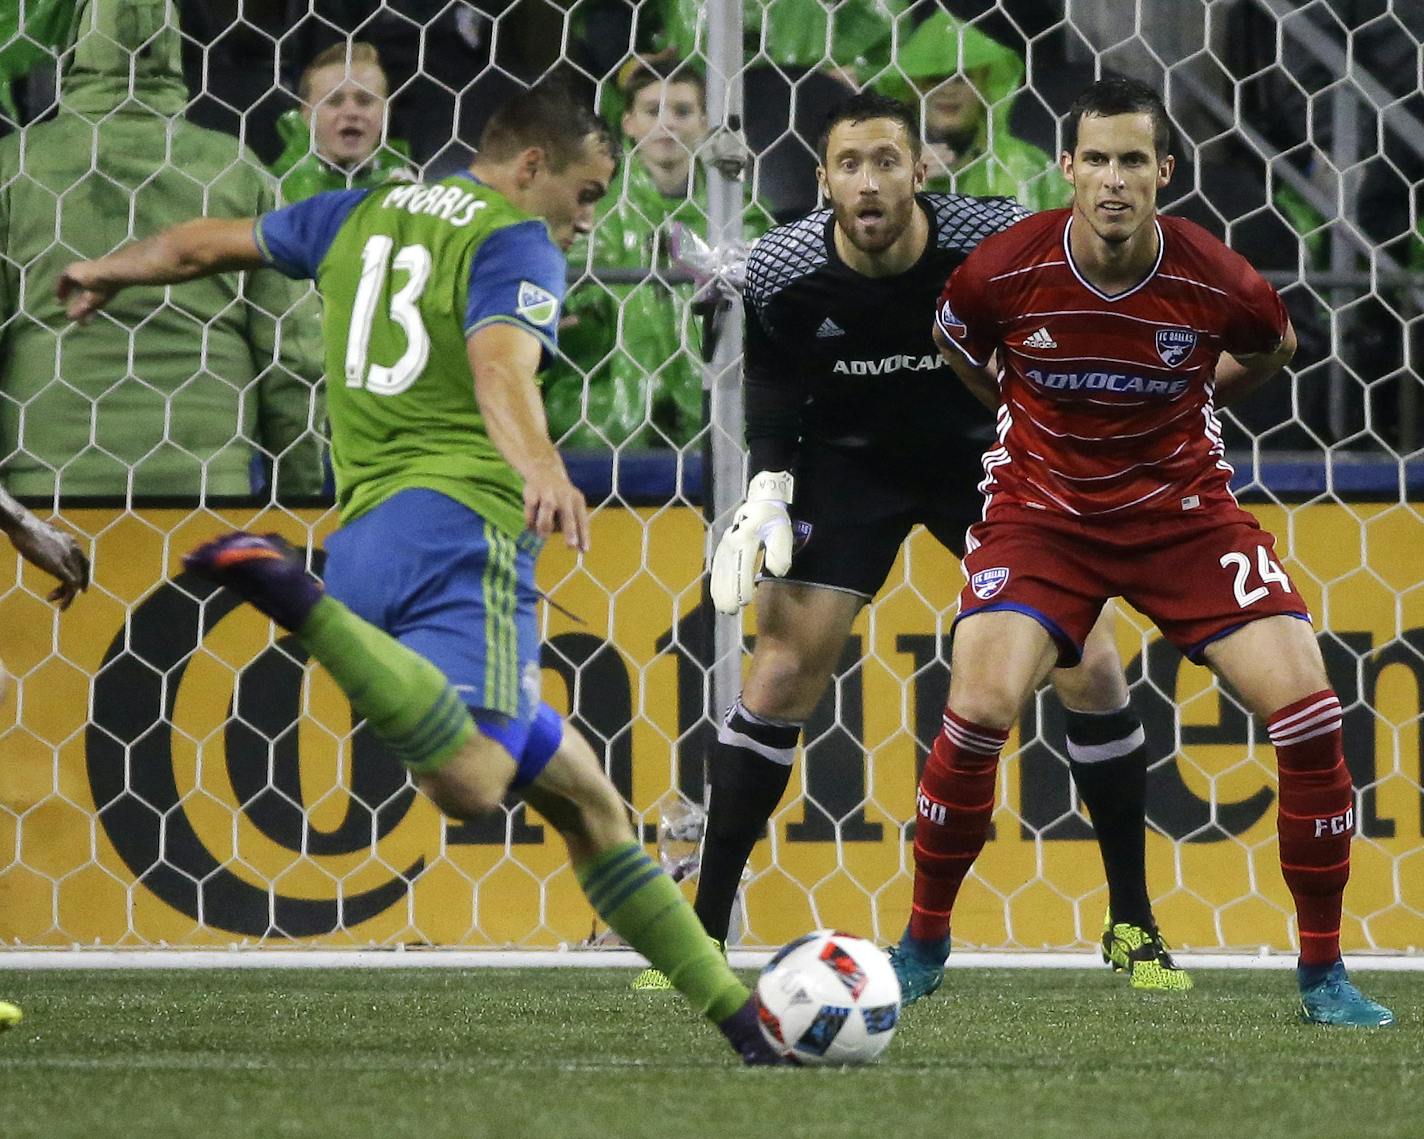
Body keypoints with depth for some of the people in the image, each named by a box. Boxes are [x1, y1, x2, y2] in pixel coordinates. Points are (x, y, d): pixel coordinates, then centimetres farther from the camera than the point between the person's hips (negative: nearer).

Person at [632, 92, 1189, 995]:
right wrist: (767, 488, -11)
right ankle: (705, 931, 0)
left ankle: (1134, 926, 7)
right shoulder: (781, 273, -21)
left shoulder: (1000, 242, -25)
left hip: (985, 452, 0)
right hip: (849, 463, 0)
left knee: (1091, 672, -8)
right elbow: (772, 380, -1)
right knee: (782, 674, -10)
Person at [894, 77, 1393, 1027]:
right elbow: (955, 346, 7)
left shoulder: (1217, 282, -18)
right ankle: (922, 947, 3)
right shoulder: (1005, 271, -18)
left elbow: (1270, 349, 8)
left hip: (1184, 508, 1)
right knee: (980, 709, -20)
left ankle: (1323, 973, 2)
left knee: (1308, 711, -13)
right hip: (1043, 510, -1)